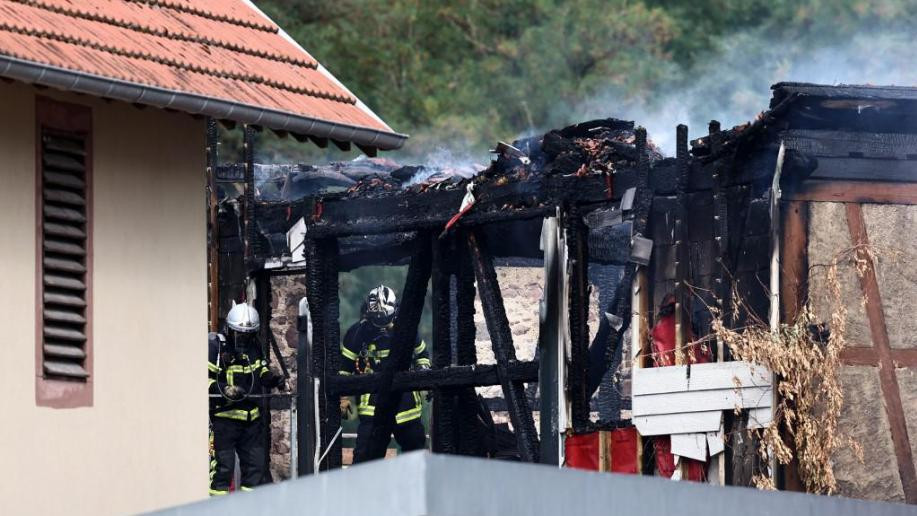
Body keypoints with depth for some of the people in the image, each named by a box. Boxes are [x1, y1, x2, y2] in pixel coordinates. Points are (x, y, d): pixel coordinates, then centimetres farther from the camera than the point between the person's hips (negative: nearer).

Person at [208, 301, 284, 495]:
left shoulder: (254, 347, 12)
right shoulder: (216, 346, -11)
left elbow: (261, 370, 27)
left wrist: (271, 379, 5)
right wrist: (225, 390, -29)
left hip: (251, 417, 7)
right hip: (223, 416, -7)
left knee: (256, 463, 11)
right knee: (222, 465, -8)